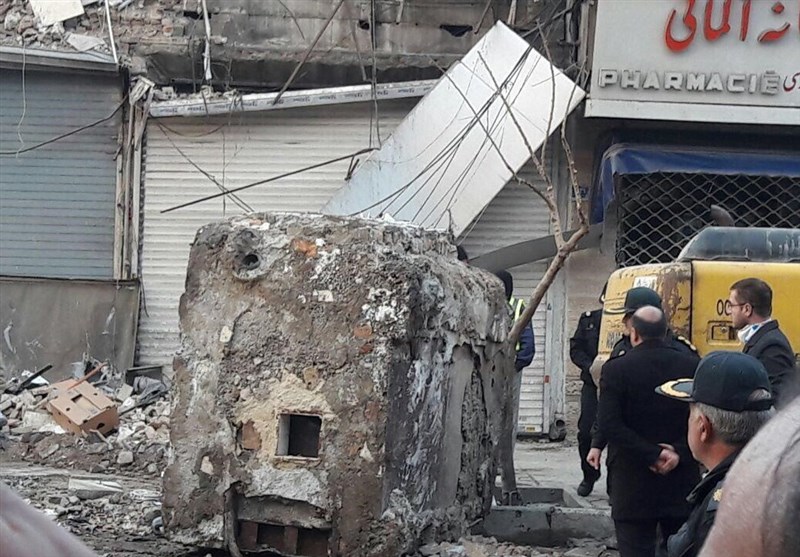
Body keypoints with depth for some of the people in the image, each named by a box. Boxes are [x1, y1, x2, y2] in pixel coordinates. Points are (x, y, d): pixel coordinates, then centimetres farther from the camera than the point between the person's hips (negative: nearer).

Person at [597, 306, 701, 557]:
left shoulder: (616, 369, -8)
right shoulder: (692, 366, 1)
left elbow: (610, 424, -15)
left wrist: (651, 455, -13)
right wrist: (680, 452, -8)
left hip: (633, 486, -3)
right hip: (682, 485, 3)